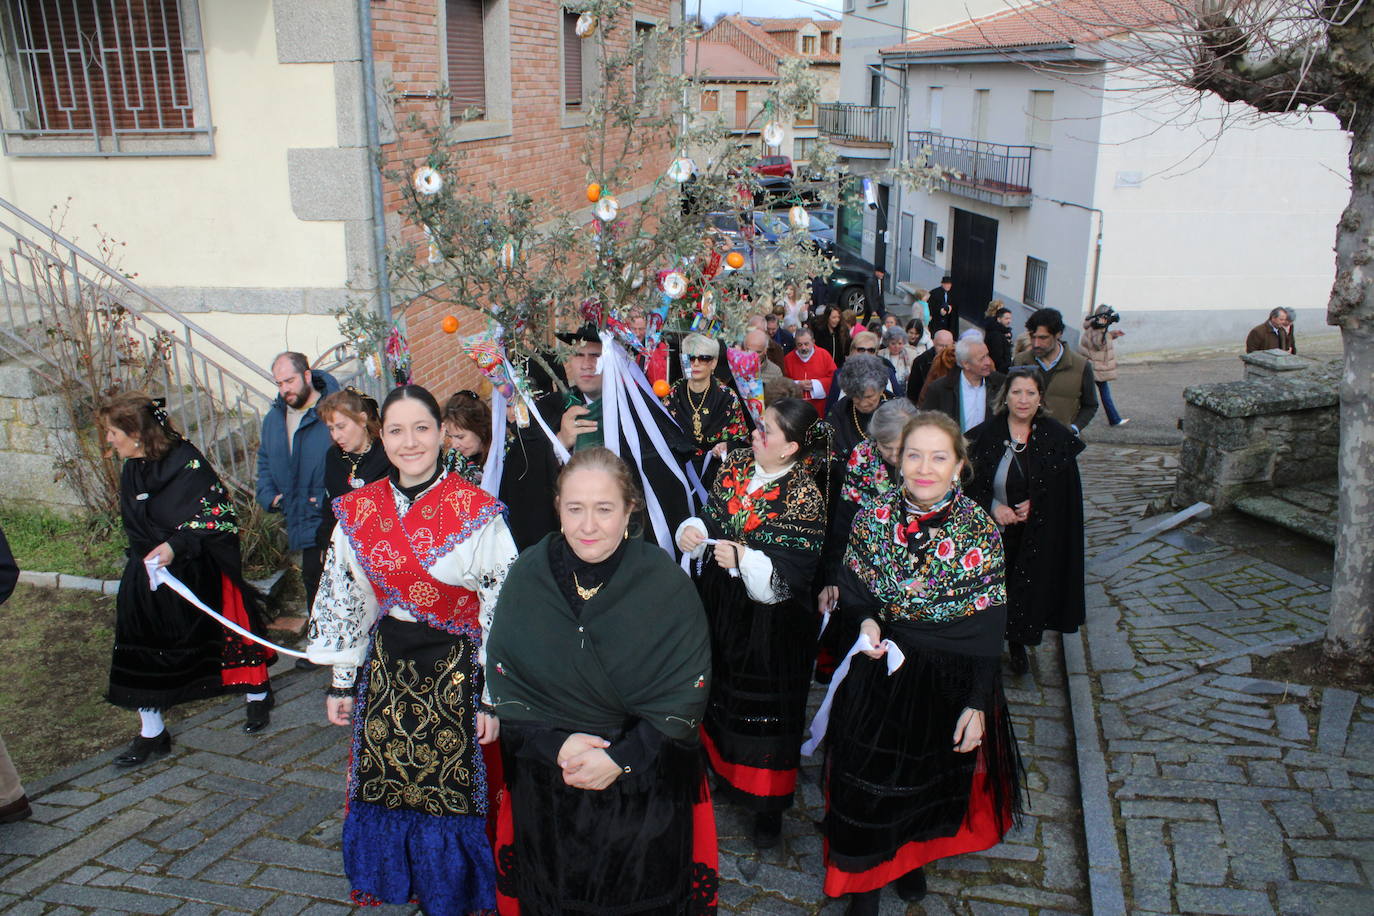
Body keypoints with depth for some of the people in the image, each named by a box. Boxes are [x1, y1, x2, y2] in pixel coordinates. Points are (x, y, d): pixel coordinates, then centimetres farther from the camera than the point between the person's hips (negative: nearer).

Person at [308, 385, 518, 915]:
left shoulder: (475, 511, -11)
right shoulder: (358, 511, 1)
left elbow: (504, 607, -10)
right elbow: (344, 601, 9)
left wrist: (494, 698, -12)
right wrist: (341, 682, 9)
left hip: (456, 670, -3)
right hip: (385, 668, 4)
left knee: (452, 791, 5)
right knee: (385, 786, 13)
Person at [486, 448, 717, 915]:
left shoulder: (666, 583, -15)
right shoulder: (528, 575, -8)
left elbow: (686, 695, -13)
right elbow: (504, 682, -5)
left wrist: (621, 757, -22)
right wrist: (553, 745, -19)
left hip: (648, 786, -2)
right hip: (546, 785, 2)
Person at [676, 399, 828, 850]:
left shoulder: (805, 496, -19)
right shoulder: (737, 464, -1)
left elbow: (791, 573, -21)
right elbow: (710, 515, 8)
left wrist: (744, 559, -33)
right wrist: (692, 530, -13)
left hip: (770, 620, -6)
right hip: (720, 604, 6)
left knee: (765, 707, 7)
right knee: (717, 685, 20)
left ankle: (768, 804, 25)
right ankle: (719, 766, 44)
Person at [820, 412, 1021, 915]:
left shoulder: (980, 530, -17)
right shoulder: (873, 515, -11)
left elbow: (988, 629, -13)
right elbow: (852, 588, 1)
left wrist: (977, 703, -13)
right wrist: (867, 622, -19)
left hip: (950, 679, -1)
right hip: (879, 672, 1)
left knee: (933, 777, 22)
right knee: (870, 779, 13)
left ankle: (913, 856, 52)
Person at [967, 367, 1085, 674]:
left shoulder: (1056, 437, -4)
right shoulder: (987, 434, -6)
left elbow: (1068, 490, 0)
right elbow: (970, 482, -1)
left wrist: (1034, 504, -13)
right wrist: (993, 507, -16)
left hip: (1037, 534, 1)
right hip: (992, 531, 0)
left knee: (1027, 589, 9)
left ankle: (1018, 643, 32)